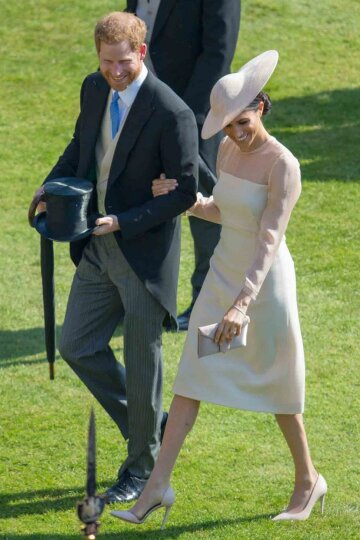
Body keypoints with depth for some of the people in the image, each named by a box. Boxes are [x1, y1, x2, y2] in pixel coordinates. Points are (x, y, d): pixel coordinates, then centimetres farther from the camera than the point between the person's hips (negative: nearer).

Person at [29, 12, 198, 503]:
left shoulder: (171, 113, -22)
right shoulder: (95, 89, 1)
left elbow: (185, 193, -18)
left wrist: (123, 221, -22)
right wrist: (55, 183, 1)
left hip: (144, 251, -7)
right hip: (97, 247, 7)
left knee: (142, 362, 5)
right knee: (76, 346, 11)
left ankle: (143, 469, 22)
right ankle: (146, 426, 31)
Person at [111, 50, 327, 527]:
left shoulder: (283, 166, -23)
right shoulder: (228, 150, 1)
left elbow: (270, 240, -29)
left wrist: (243, 304, -37)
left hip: (266, 281, -7)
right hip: (223, 274, 7)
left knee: (275, 384, 9)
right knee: (191, 377, 3)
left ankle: (308, 480, 31)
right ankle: (157, 487, 5)